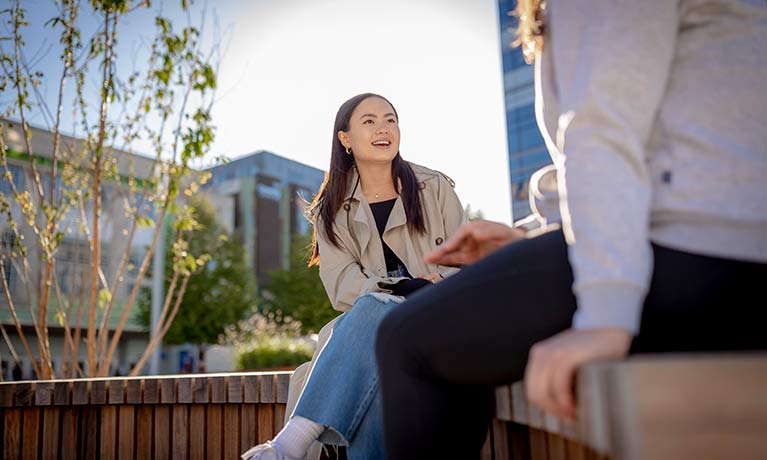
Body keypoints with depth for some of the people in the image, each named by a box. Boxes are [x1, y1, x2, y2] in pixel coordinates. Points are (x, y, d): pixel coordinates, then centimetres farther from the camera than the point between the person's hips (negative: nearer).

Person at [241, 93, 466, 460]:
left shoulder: (434, 188, 12)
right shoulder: (331, 212, 12)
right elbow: (341, 284, -3)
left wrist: (438, 287, -19)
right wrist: (403, 288, -22)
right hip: (371, 319, 1)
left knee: (373, 309, -36)